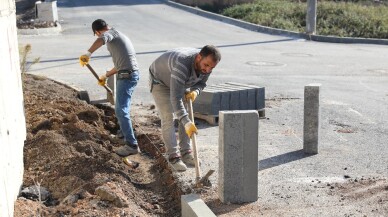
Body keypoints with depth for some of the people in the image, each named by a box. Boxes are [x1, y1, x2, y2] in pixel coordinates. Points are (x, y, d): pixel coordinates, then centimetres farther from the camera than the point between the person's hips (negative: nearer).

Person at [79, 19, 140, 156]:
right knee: (121, 108, 25)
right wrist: (106, 75, 36)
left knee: (121, 110, -12)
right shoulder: (118, 36, 24)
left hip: (127, 76, -10)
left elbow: (101, 40, -32)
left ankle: (132, 145, -12)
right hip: (127, 74, 10)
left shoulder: (111, 32, -4)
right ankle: (124, 133, 43)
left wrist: (87, 54, -32)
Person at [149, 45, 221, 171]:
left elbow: (201, 83, -4)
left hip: (182, 83, 7)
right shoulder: (182, 64, -45)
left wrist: (195, 91, -28)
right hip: (160, 82, -7)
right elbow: (175, 97, -49)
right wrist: (186, 122, -55)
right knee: (168, 118, -13)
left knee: (186, 116, 3)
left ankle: (186, 153, 11)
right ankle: (173, 157, -9)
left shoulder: (207, 64, -23)